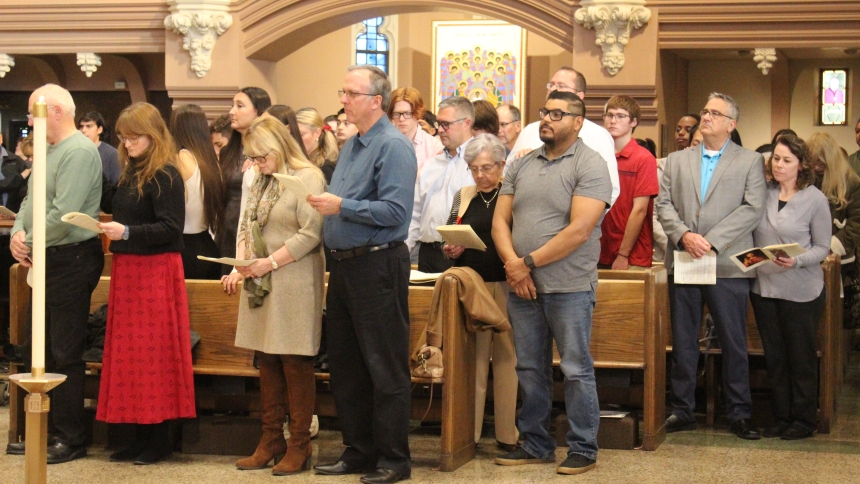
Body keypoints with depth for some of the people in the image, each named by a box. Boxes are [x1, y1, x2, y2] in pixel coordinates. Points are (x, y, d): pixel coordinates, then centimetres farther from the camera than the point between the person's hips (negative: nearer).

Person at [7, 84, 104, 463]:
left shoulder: (79, 151, -15)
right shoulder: (50, 151, 16)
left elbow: (63, 216, -22)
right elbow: (31, 201, 19)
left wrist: (29, 243, -10)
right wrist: (18, 232, 0)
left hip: (71, 261, -10)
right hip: (48, 262, 10)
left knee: (65, 355, -3)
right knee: (37, 352, 14)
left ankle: (71, 440, 6)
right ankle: (42, 432, 24)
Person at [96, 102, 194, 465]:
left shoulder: (165, 175, -11)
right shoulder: (131, 173, 14)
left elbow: (171, 228, -17)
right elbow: (112, 204, 22)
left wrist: (127, 232, -24)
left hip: (155, 270, -8)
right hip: (126, 269, 8)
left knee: (154, 352, -3)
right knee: (129, 351, 8)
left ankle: (160, 438, 5)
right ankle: (141, 433, 16)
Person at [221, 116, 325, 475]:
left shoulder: (308, 178, -8)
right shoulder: (261, 181, 15)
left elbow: (311, 234, -16)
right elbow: (247, 228, 18)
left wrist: (272, 262, -16)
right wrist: (239, 267, 3)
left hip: (293, 285, -7)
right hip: (261, 285, 7)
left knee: (295, 363, -3)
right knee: (267, 362, 10)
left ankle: (299, 446, 5)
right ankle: (271, 440, 19)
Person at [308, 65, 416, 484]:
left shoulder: (393, 147, -13)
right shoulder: (351, 145, 16)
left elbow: (395, 211, -23)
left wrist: (341, 206, -21)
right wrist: (325, 204, 9)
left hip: (378, 265, -9)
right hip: (344, 266, 10)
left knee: (386, 370, -1)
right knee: (345, 367, 14)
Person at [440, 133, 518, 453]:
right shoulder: (463, 196, 12)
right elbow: (447, 239, 15)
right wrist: (451, 249, -5)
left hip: (506, 285, -3)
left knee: (506, 356, 2)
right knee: (471, 357, 4)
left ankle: (507, 434, 9)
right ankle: (468, 433, 9)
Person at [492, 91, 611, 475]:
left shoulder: (590, 166, -7)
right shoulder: (522, 165, 12)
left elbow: (579, 231, -16)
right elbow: (500, 220, 9)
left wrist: (529, 262, -13)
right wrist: (512, 263, -8)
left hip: (568, 287, -6)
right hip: (523, 286, 6)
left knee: (576, 370, 1)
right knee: (529, 369, 12)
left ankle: (583, 448, 11)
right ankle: (535, 445, 22)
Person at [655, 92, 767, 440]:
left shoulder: (750, 161, 5)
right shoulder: (677, 160, 15)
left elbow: (753, 209, -6)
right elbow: (664, 204, 6)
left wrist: (711, 241, -14)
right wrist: (683, 235, -12)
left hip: (727, 265, -3)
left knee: (734, 343, 1)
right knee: (683, 342, 7)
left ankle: (739, 414, 10)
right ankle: (682, 410, 15)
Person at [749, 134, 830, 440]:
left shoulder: (815, 200, -6)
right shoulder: (763, 193, 2)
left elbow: (822, 247, -5)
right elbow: (752, 236, 9)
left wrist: (796, 261, -21)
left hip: (801, 291, -3)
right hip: (764, 287, 4)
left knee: (801, 357, 5)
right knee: (774, 356, 10)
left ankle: (804, 420, 16)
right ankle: (782, 417, 21)